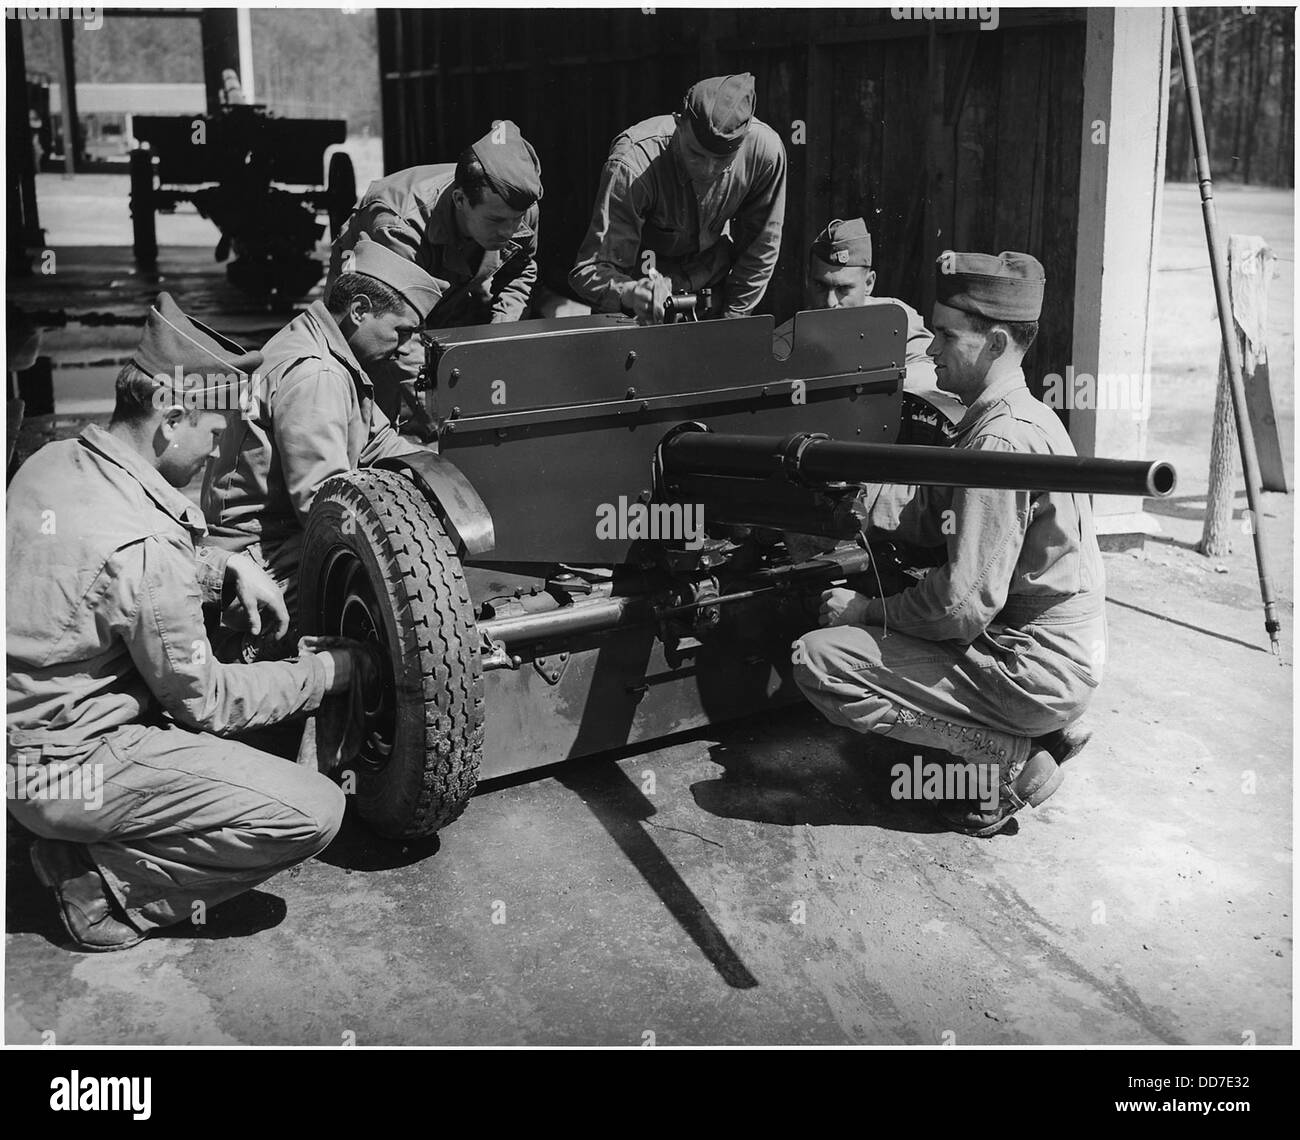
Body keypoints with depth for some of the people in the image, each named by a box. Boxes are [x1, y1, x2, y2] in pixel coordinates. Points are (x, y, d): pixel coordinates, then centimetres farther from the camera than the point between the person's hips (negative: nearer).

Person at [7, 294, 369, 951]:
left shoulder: (51, 462, -1)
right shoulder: (143, 545, -27)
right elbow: (204, 702, -15)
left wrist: (228, 567, 5)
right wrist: (327, 673, -2)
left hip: (25, 731, 9)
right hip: (72, 769, -9)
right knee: (313, 813, -15)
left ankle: (80, 843, 20)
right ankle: (107, 887, -3)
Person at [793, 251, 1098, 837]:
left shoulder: (1000, 440, -22)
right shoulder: (1021, 413, 10)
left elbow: (964, 605, -25)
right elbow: (932, 511, 8)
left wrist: (867, 611, -10)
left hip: (1035, 671, -10)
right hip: (1065, 654, 10)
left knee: (818, 660, -13)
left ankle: (1011, 754, -5)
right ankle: (1041, 730, 14)